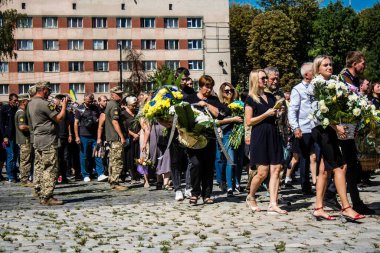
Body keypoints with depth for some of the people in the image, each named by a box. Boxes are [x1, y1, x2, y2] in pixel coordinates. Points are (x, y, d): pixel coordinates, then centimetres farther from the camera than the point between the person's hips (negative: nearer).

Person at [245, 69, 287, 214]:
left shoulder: (271, 97, 16)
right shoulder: (251, 99, -2)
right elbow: (249, 121, -9)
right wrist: (267, 114, -13)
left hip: (273, 135, 6)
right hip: (259, 136, -6)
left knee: (276, 169, -2)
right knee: (263, 172, -7)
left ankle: (273, 204, -1)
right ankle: (250, 197, 18)